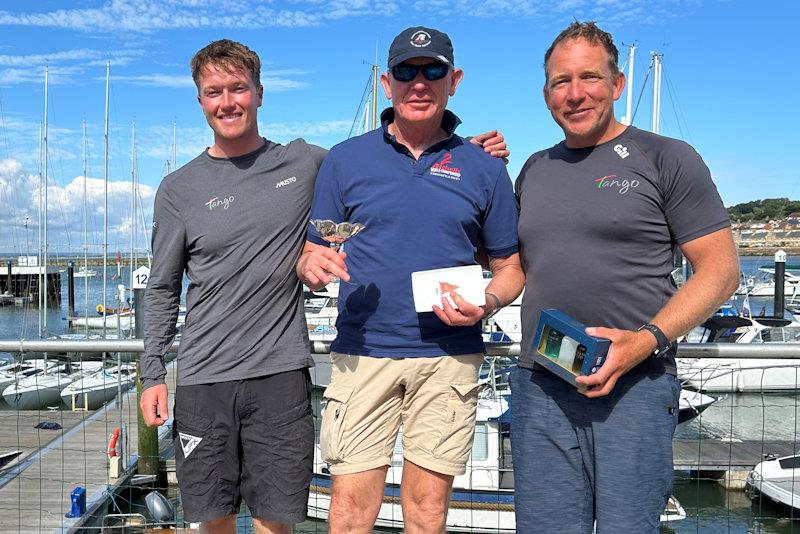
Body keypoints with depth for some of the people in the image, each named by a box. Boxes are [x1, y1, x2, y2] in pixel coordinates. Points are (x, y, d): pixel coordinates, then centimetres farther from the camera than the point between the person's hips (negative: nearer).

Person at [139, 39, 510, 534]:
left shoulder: (305, 162, 4)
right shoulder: (179, 189, 5)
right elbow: (163, 290, 9)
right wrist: (153, 374, 5)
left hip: (281, 373, -1)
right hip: (203, 380, 1)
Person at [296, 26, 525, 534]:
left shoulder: (484, 169, 6)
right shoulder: (345, 159, 5)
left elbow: (509, 267, 12)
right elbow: (311, 257, 9)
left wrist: (487, 302, -10)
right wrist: (313, 266, -15)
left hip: (449, 356, 1)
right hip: (363, 354, 0)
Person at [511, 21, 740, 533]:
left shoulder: (666, 159, 1)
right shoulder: (534, 170, 17)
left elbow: (721, 269, -2)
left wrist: (647, 340, -16)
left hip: (635, 385, -4)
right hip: (539, 385, 4)